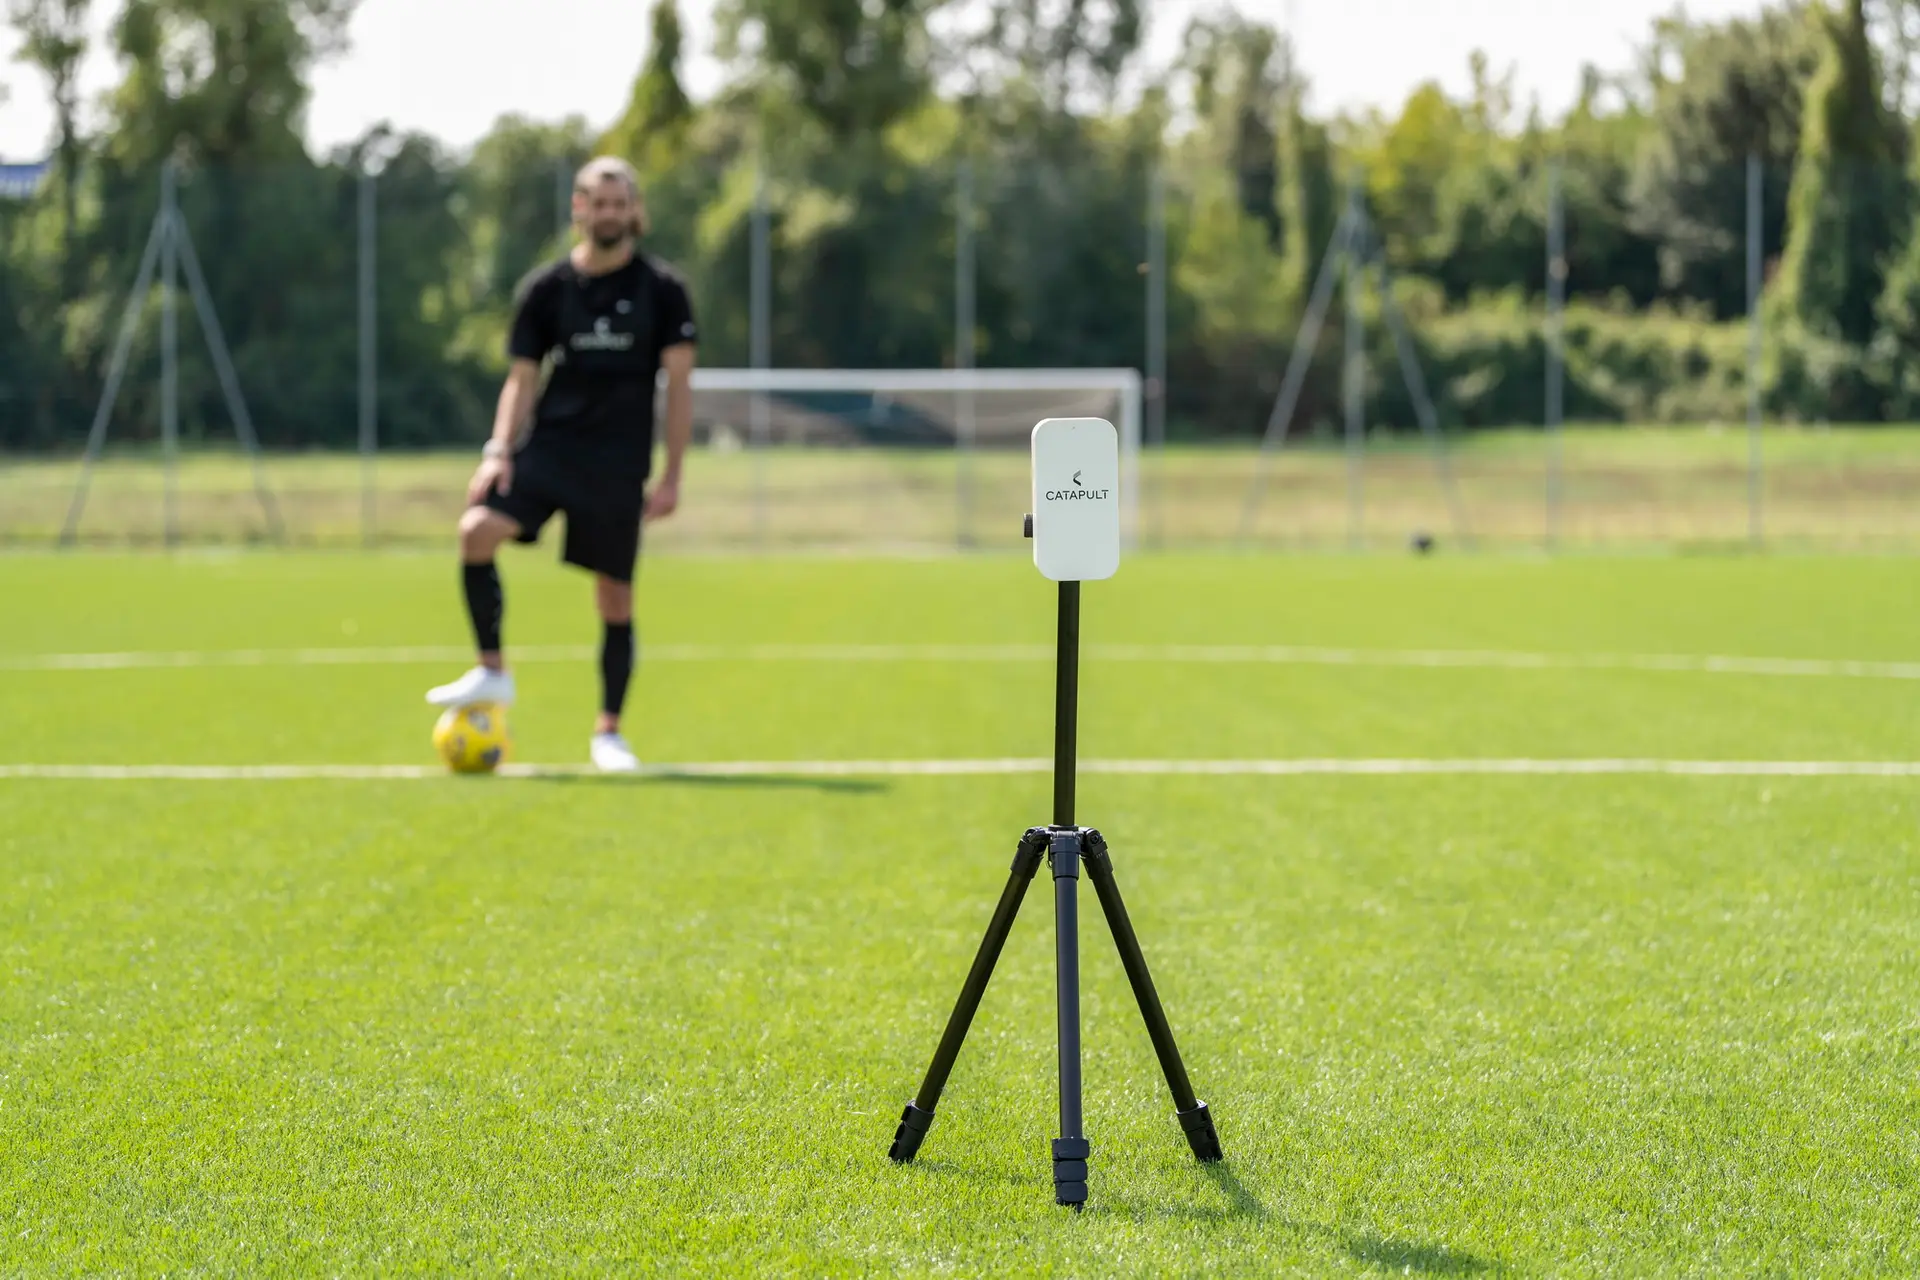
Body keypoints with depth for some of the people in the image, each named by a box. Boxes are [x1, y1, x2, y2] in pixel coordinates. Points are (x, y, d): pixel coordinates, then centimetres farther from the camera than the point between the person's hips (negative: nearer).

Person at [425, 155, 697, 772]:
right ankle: (492, 672, -7)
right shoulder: (546, 288, 6)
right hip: (548, 447, 1)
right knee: (476, 531, -22)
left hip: (619, 466, -1)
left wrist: (672, 477, -4)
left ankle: (608, 731, 15)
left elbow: (678, 384, 1)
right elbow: (523, 378, 9)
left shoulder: (661, 289, 1)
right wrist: (499, 450, -6)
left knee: (615, 597, 1)